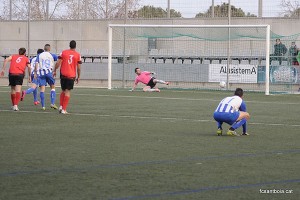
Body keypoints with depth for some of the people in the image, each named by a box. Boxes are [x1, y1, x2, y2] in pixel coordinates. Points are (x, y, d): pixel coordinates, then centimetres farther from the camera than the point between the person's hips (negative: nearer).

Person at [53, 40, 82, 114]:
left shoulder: (63, 52, 2)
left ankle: (61, 106, 7)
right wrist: (78, 77, 10)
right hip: (71, 76, -2)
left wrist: (55, 71, 8)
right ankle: (64, 109, -4)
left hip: (63, 75, 2)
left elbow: (58, 63, -2)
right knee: (67, 92, 0)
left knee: (63, 91, 18)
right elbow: (78, 68, 0)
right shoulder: (78, 55, 0)